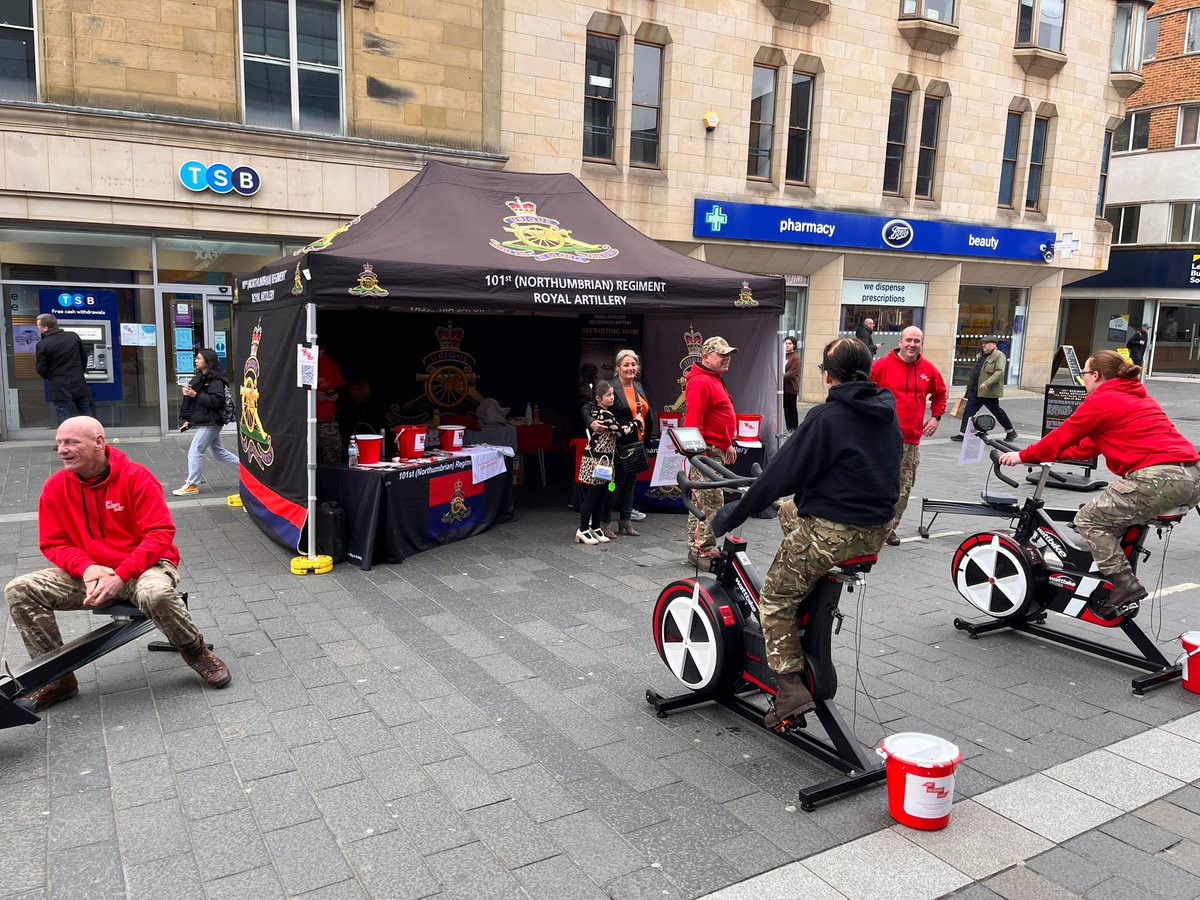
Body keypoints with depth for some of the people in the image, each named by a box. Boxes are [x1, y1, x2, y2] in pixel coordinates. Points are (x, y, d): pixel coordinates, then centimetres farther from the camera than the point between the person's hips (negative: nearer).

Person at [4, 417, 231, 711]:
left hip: (143, 566, -5)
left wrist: (121, 576, -26)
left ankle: (195, 652, -9)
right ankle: (57, 677, -1)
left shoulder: (136, 476, -14)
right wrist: (87, 568, -18)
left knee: (156, 593, -39)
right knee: (19, 589, -13)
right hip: (88, 574, 5)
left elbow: (160, 533, -17)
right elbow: (54, 543, 3)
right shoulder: (56, 486, -1)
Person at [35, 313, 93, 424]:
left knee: (63, 416, 2)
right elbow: (84, 357, 10)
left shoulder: (42, 345, -11)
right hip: (79, 384, 4)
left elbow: (41, 369, -8)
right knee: (86, 413, 12)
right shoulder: (73, 336, 1)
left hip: (59, 387, -4)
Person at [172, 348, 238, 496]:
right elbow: (194, 403, 20)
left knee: (195, 451, -7)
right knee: (220, 453, 16)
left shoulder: (215, 380, -14)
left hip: (210, 423, -10)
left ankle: (192, 485, 2)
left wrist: (195, 395, -25)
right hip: (204, 422, 10)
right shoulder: (200, 378, 15)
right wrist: (188, 419, 15)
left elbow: (216, 400, -25)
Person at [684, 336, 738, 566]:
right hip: (707, 451, -11)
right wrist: (700, 455, -25)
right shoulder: (700, 383, -16)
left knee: (702, 500, 15)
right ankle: (702, 550, -1)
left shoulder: (715, 380, 18)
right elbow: (693, 422, -23)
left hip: (717, 451, 11)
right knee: (711, 501, -8)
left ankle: (696, 547, 24)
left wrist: (728, 445, 27)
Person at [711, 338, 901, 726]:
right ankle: (809, 606, 32)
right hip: (876, 530, 8)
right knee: (790, 513, 31)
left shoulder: (826, 417, -17)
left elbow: (782, 473, -15)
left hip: (831, 531, -8)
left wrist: (734, 515, -5)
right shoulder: (887, 410, 6)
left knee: (775, 601, 7)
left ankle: (791, 687, 0)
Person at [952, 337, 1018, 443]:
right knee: (968, 411, 2)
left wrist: (987, 383, -31)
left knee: (997, 411, 5)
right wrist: (970, 385, 20)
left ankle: (1011, 432, 22)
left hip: (989, 391, -8)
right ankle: (962, 433, 5)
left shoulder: (999, 356, -11)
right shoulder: (981, 355, 15)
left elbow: (1000, 372, -23)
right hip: (975, 390, 8)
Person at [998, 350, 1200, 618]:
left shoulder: (1101, 400, 0)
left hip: (1157, 477, -10)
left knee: (1089, 520, 4)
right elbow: (1093, 443, 32)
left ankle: (1125, 589, -1)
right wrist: (1057, 454, 36)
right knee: (1123, 515, 29)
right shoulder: (1138, 395, 27)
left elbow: (1063, 436, 6)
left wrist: (1023, 456, 18)